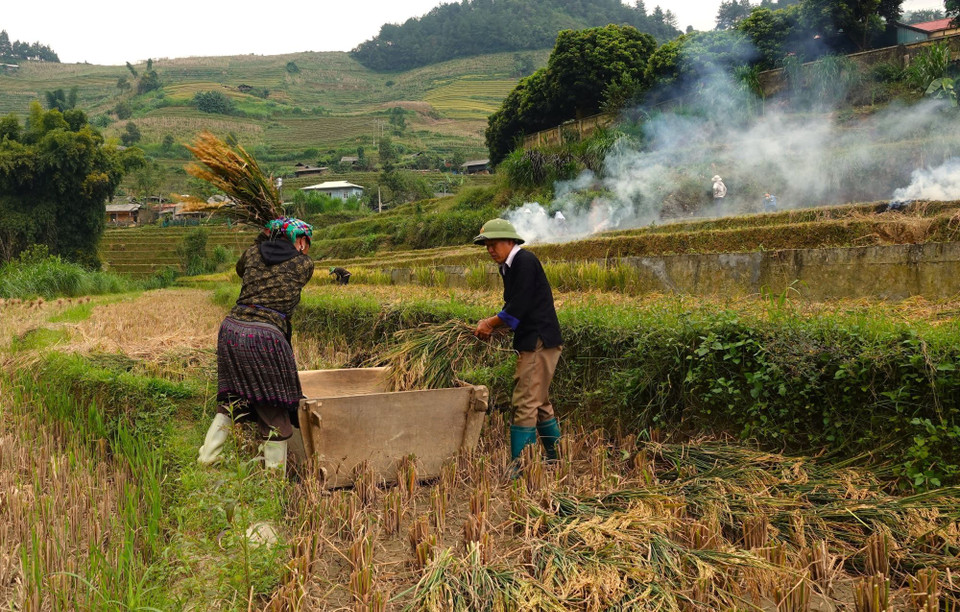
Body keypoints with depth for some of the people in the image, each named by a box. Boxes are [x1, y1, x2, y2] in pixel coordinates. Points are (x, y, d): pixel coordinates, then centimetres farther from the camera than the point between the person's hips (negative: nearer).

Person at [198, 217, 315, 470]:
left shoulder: (253, 253, 15)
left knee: (232, 399, 23)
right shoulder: (304, 264, 5)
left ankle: (206, 458, 22)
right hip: (265, 337, -5)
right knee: (275, 410, 7)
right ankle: (274, 469, 13)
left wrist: (263, 239, 38)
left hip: (231, 328, 5)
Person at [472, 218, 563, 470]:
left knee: (525, 403, -12)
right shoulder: (508, 267, 16)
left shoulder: (525, 261, -13)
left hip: (540, 341, -11)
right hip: (533, 342, 11)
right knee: (540, 404, 18)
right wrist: (491, 324, -1)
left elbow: (518, 307, -19)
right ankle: (557, 460, 28)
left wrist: (490, 324, -8)